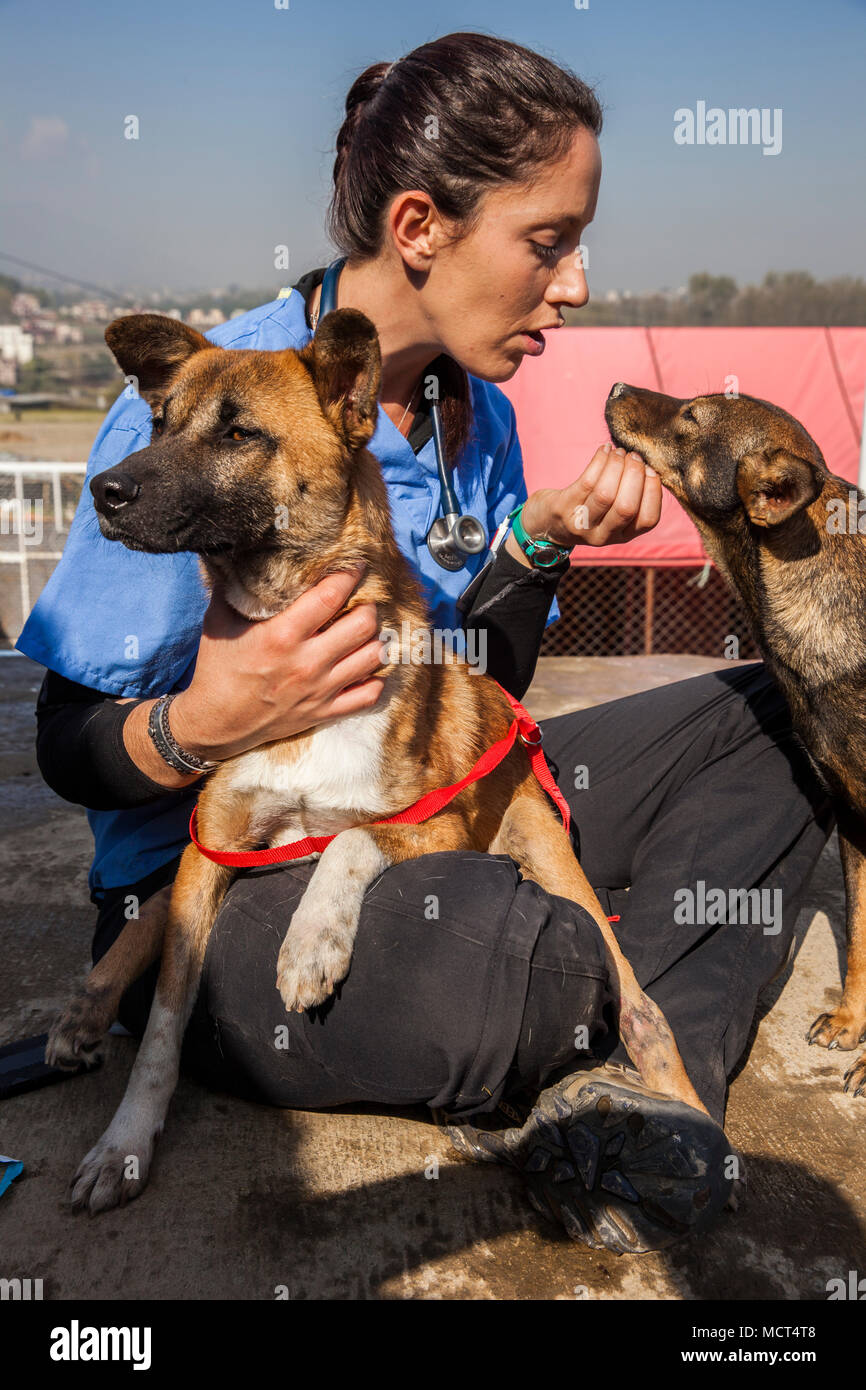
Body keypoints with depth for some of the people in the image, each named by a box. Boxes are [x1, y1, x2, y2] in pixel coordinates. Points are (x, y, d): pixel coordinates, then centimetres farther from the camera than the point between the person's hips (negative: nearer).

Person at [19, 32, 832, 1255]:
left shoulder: (480, 415, 5)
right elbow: (73, 751, -11)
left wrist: (542, 541, -6)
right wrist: (204, 728, -33)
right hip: (217, 886, -7)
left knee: (776, 718, 2)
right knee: (515, 959, -40)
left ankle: (624, 1077, -18)